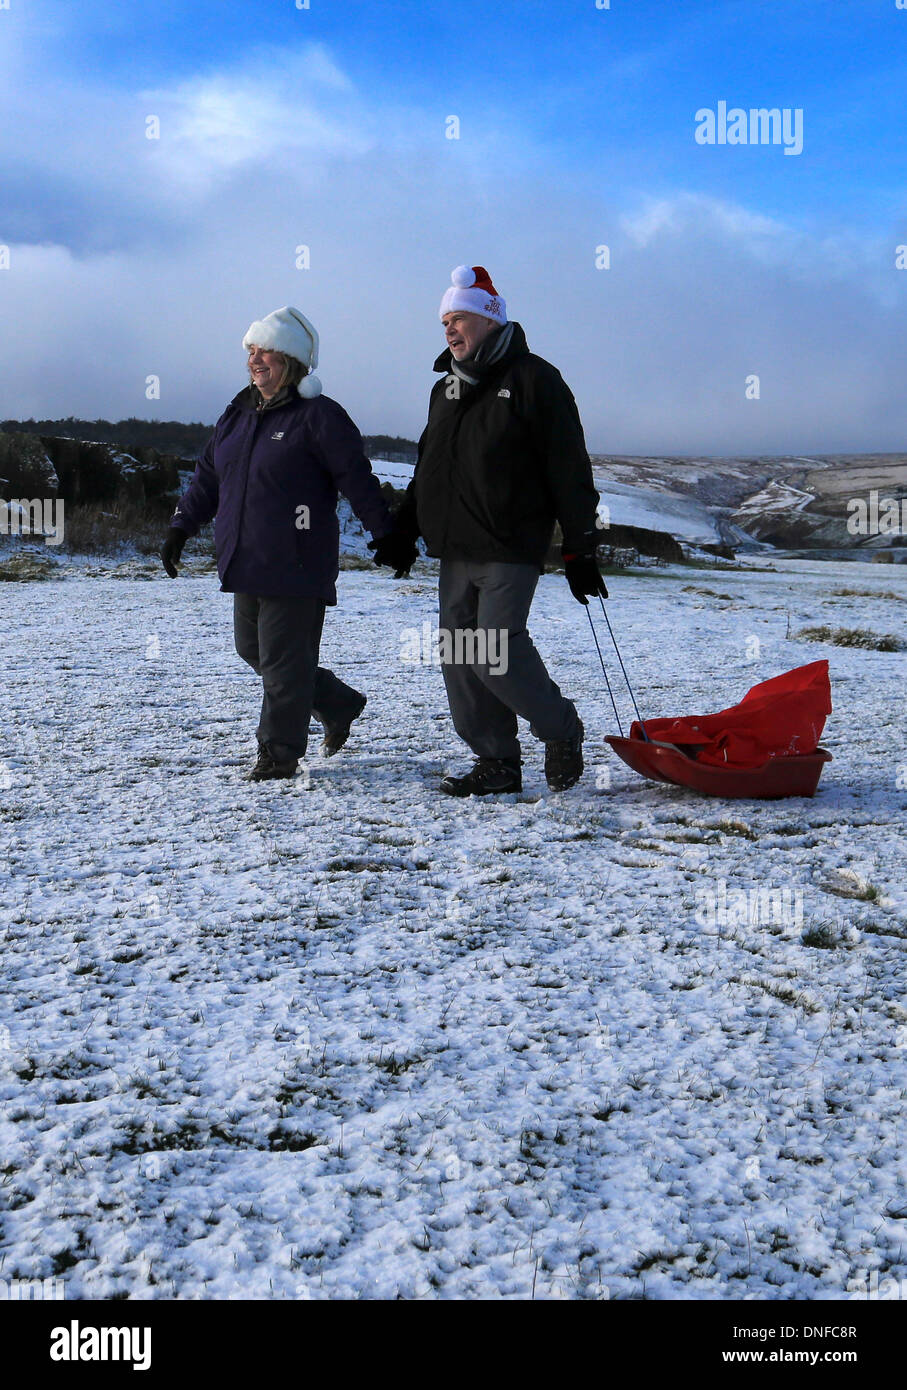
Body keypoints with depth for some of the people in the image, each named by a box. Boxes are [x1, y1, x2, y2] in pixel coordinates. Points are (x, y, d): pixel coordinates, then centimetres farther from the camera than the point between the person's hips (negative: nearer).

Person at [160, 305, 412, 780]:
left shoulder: (318, 417, -9)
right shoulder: (237, 415, 14)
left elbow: (357, 480, -10)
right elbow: (208, 478, 20)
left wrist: (388, 536, -11)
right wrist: (181, 526, 16)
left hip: (297, 566, -8)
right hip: (245, 564, 8)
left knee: (283, 661, -2)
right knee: (253, 649, 16)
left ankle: (279, 754, 13)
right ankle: (337, 704, 32)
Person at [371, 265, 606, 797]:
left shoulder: (532, 379, -3)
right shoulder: (446, 388, 19)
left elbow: (569, 470, -6)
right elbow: (428, 468, 28)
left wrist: (581, 551, -8)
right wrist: (403, 531, 20)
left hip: (511, 549, -7)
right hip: (455, 550, 7)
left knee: (496, 651, -14)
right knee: (459, 656, 3)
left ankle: (562, 732, 9)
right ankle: (497, 763, 13)